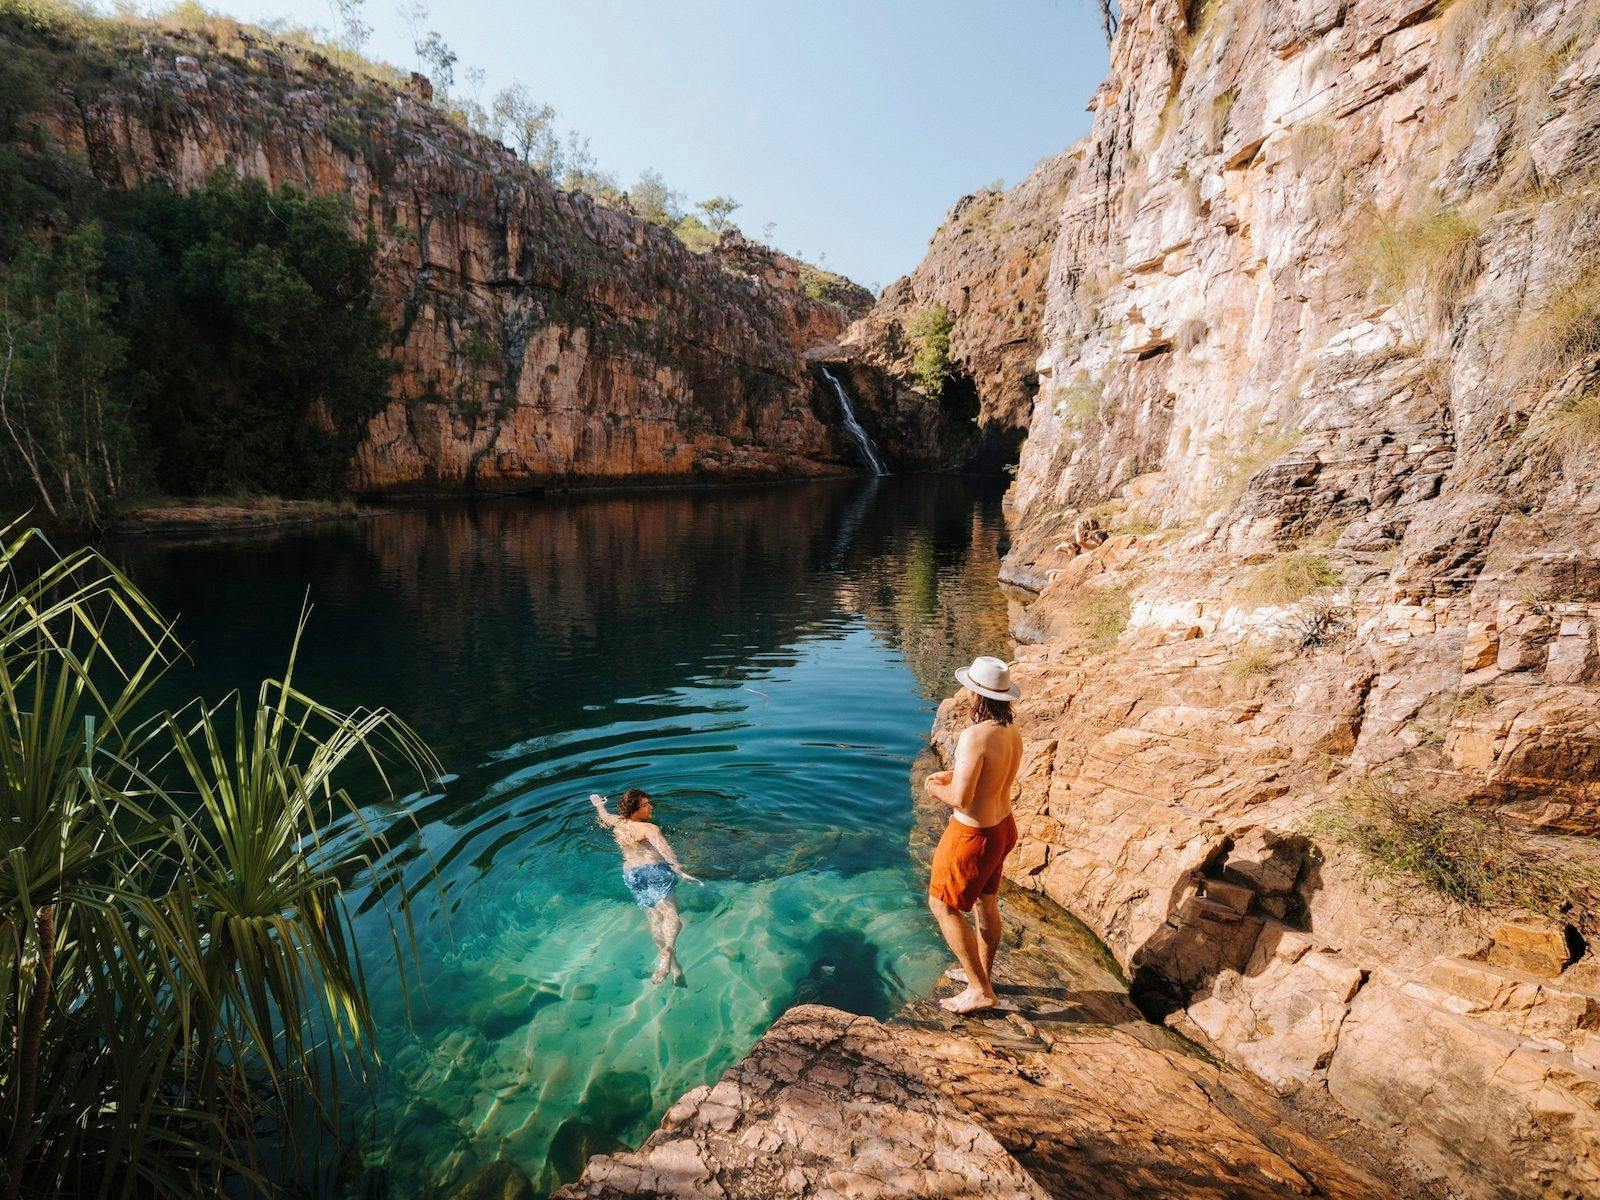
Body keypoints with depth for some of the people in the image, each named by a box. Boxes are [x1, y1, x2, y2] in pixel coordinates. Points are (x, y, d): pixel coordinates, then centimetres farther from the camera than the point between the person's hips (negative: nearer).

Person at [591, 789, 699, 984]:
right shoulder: (648, 829, -5)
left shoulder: (618, 823, 16)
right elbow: (665, 850, -21)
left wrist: (598, 802, 62)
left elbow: (604, 815, 40)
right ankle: (668, 950, -49)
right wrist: (681, 871, -32)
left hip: (630, 873, 7)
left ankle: (673, 965, -14)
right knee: (670, 913, -21)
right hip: (654, 868, -7)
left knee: (653, 918, -1)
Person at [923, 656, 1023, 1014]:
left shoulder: (975, 736, -30)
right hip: (1002, 825, 8)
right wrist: (952, 774, 13)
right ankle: (982, 973, 44)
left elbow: (960, 798, -31)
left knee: (944, 905, 10)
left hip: (974, 834, -8)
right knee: (987, 903, 24)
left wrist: (935, 788, -10)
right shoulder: (1013, 734, -3)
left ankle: (980, 990, 17)